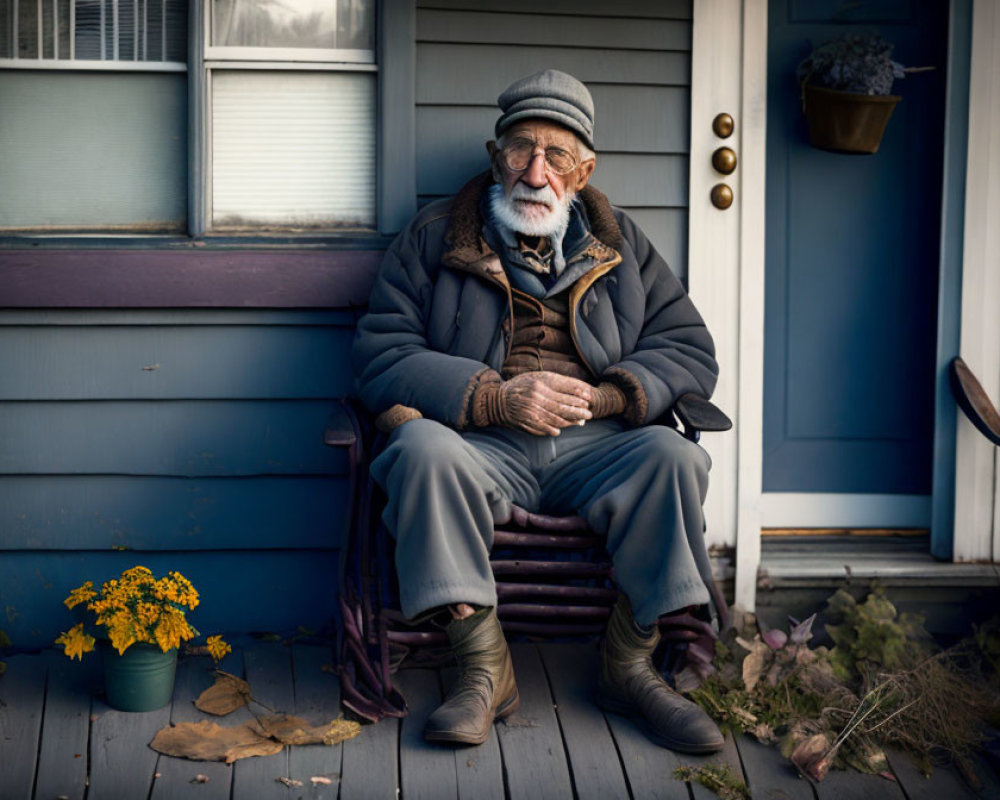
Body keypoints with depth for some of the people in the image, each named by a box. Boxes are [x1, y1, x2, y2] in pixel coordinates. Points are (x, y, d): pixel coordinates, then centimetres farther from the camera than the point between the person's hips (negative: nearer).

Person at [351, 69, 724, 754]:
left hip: (594, 443, 2)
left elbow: (690, 350, 10)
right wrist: (494, 398, -16)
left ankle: (630, 665, -13)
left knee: (674, 458, -29)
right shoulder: (433, 237, 10)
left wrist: (604, 397, -11)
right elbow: (380, 356, -1)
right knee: (423, 449, -34)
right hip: (481, 441, -1)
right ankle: (485, 670, -27)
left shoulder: (620, 245, 17)